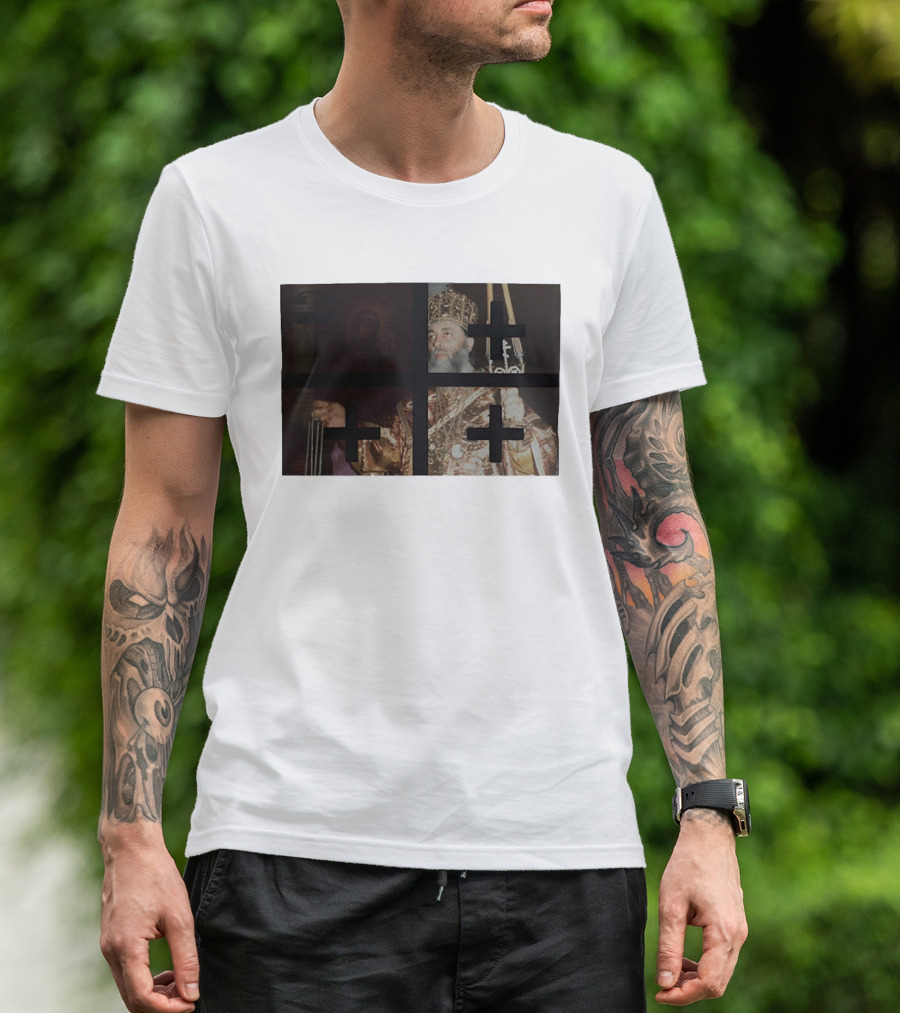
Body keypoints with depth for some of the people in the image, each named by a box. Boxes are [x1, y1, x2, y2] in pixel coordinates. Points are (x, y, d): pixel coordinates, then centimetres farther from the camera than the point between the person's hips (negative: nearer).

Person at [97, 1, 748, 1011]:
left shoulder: (608, 197, 7)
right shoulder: (215, 200, 1)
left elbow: (657, 523, 9)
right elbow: (162, 529, 3)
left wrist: (709, 812, 2)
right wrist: (131, 833, -3)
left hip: (562, 849, 2)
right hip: (293, 847, -2)